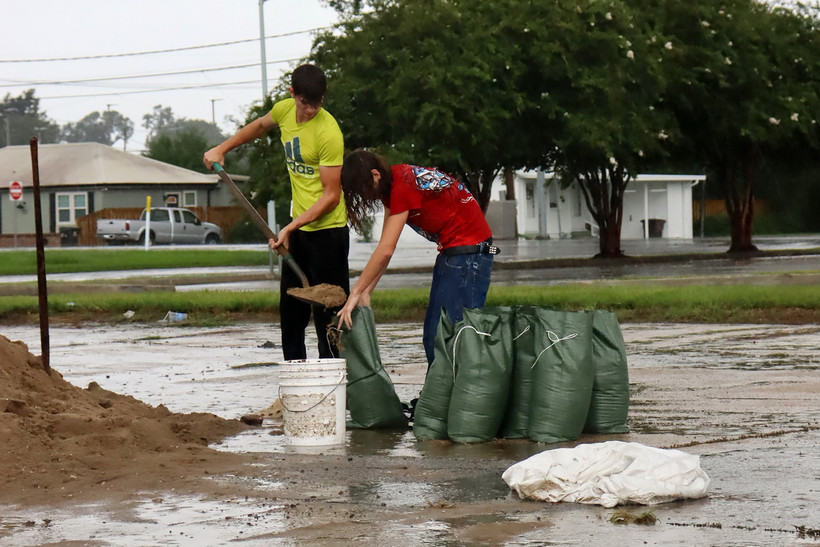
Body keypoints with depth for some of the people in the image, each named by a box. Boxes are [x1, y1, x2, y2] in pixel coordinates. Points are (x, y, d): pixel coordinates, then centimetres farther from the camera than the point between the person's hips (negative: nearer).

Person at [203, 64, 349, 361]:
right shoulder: (285, 110, 2)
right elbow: (261, 125, 28)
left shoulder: (328, 133, -20)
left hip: (327, 229, -8)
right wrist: (221, 149, 28)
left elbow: (331, 196, -20)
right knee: (290, 309, 12)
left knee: (328, 313, -10)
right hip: (298, 228, 8)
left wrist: (290, 227, -25)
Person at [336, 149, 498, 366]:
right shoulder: (393, 183, 7)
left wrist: (356, 293, -19)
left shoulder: (403, 187, -21)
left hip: (469, 248, -10)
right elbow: (385, 247, 7)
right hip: (451, 250, 10)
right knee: (433, 336, 7)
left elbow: (386, 250, -23)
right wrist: (365, 292, 1)